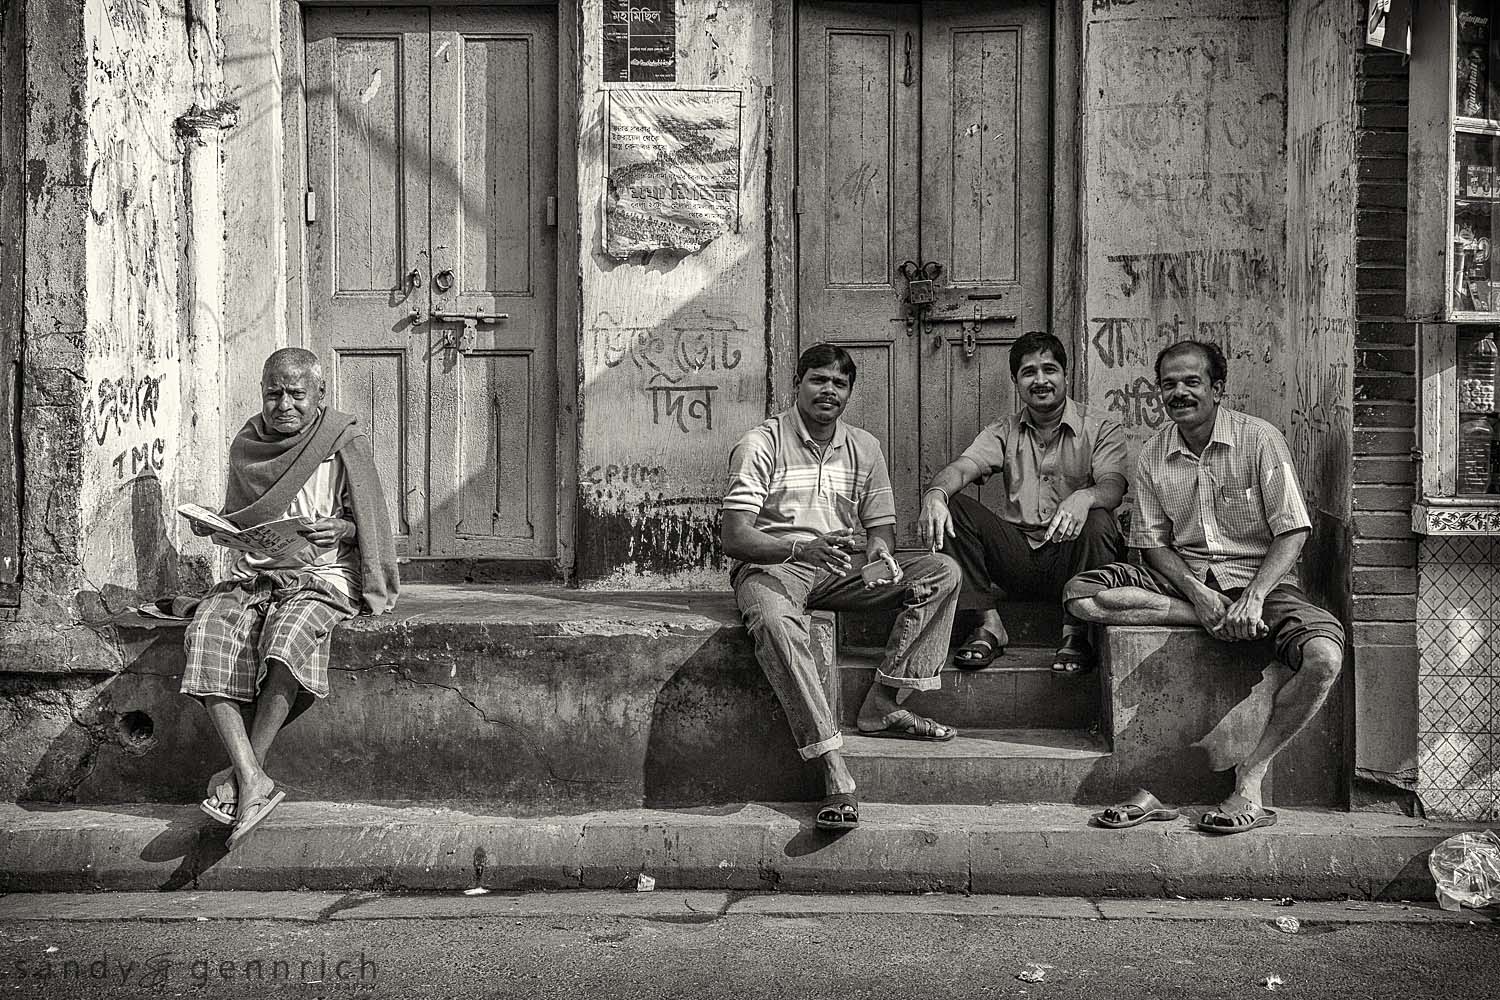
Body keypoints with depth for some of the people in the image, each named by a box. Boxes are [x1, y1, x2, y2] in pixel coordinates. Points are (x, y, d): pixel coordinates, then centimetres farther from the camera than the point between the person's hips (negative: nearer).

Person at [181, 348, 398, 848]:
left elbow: (368, 523, 2)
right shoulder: (246, 445, 12)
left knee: (287, 635, -36)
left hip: (322, 574, -4)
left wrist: (340, 529, -19)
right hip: (252, 573, 4)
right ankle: (254, 782, -33)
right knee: (207, 632, -27)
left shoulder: (345, 441, 0)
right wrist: (209, 524, 0)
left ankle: (243, 772, -23)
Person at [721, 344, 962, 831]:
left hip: (842, 569, 5)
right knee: (773, 618, -40)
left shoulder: (864, 449, 12)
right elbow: (734, 537, -12)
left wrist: (878, 557, -13)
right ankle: (836, 778, -44)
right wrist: (802, 548, -29)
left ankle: (881, 706, -18)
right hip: (773, 566, -5)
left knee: (942, 571, -13)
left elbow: (881, 531, 12)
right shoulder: (760, 445, -3)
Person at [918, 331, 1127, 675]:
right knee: (951, 508, -17)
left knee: (1099, 520, -34)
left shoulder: (1101, 431, 5)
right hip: (1016, 554, 3)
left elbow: (1112, 486, -14)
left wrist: (1084, 497, -40)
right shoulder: (1004, 431, 13)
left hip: (1069, 560, -3)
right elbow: (962, 467, -5)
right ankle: (989, 624, -15)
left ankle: (1076, 633, -18)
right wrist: (935, 493, -30)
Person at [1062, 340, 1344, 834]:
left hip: (1260, 576, -2)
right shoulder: (1153, 455, 4)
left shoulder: (1260, 440, -7)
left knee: (1324, 656, -33)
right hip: (1184, 576, 3)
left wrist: (1253, 597, -24)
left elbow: (1293, 532, -9)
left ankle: (1251, 779, -17)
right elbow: (1154, 542, 4)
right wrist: (1195, 592, -16)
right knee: (1081, 594, -23)